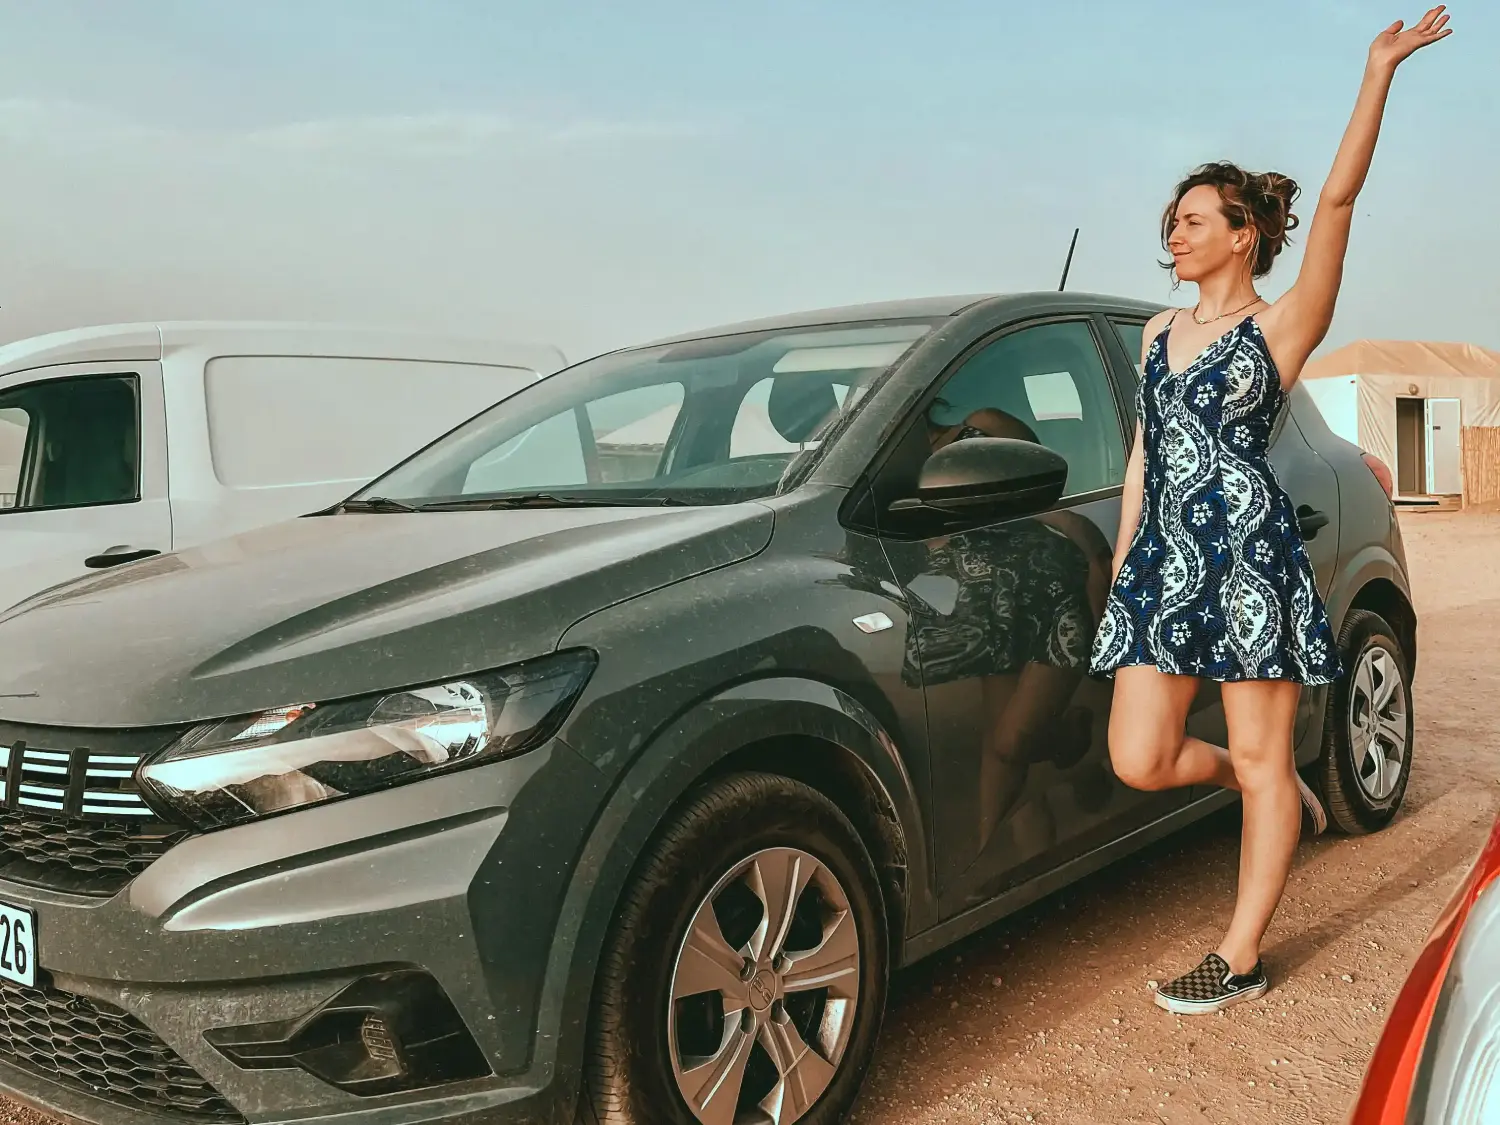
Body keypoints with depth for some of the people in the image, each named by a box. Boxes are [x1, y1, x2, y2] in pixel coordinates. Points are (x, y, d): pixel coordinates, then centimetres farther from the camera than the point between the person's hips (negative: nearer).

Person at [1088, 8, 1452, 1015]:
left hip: (1251, 556, -6)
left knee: (1261, 755, 3)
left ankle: (1242, 958, 15)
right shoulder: (1160, 333, 16)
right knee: (1140, 761, 1)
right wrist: (1123, 560, 14)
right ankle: (1278, 793, 29)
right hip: (1161, 560, 6)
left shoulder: (1281, 327, -1)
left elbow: (1338, 198, -12)